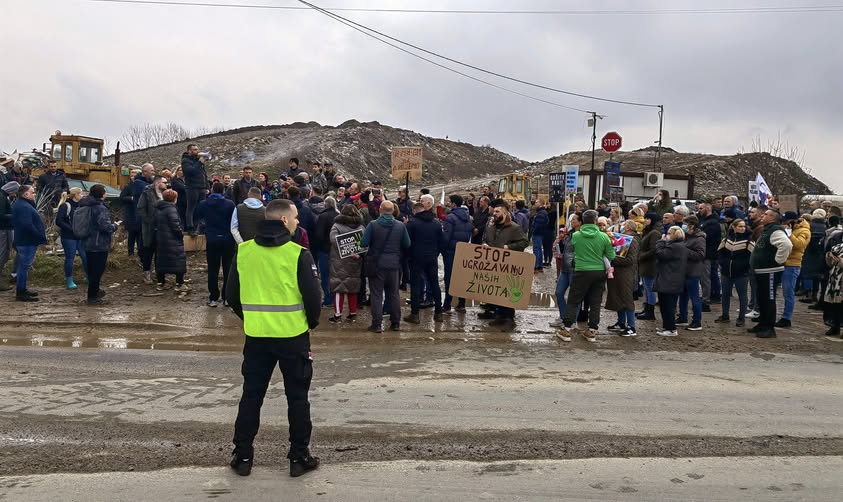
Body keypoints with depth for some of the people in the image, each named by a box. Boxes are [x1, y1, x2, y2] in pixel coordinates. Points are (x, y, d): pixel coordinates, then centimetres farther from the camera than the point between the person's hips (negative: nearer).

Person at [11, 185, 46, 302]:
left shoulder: (20, 204, 16)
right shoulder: (24, 207, -20)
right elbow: (27, 225, -28)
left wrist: (41, 236, 11)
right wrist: (41, 237, -20)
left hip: (23, 240, 11)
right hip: (27, 242, -11)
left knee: (24, 266, 18)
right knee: (24, 266, -5)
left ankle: (22, 290, 28)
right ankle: (21, 293, 1)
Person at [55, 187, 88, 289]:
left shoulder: (80, 205, 11)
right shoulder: (65, 206, -10)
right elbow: (59, 221, -15)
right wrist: (72, 229, -19)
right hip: (69, 237, -6)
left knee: (86, 256, 7)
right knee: (70, 258, 1)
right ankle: (69, 281, 12)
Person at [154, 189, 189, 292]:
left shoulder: (158, 209, 10)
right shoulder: (171, 209, -16)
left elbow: (156, 224, 15)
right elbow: (175, 225, -20)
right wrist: (181, 233, -6)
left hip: (160, 239, 9)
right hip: (173, 240, -9)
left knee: (161, 260, 14)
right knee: (179, 260, -2)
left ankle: (161, 283, 20)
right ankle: (179, 284, -2)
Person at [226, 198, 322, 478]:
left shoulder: (243, 251, -1)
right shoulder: (298, 254, -13)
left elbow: (232, 295, 5)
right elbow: (313, 297, -12)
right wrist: (312, 323, 7)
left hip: (256, 336, 3)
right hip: (293, 336, -3)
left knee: (251, 395, 15)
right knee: (297, 397, 10)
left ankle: (242, 456, 21)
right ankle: (299, 457, 18)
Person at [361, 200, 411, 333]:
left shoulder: (373, 225, -12)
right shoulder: (400, 226, -4)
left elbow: (364, 243, -13)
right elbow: (407, 245, 1)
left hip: (376, 264, -2)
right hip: (393, 264, 3)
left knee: (376, 294, 3)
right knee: (394, 294, 14)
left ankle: (377, 324, 2)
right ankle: (396, 323, 19)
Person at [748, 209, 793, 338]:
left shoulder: (775, 231, -16)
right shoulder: (766, 230, 16)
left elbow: (787, 245, -33)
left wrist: (778, 260, -23)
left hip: (770, 272, -10)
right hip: (761, 271, 10)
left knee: (769, 299, -5)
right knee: (761, 299, 17)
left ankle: (770, 328, 1)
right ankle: (762, 324, 27)